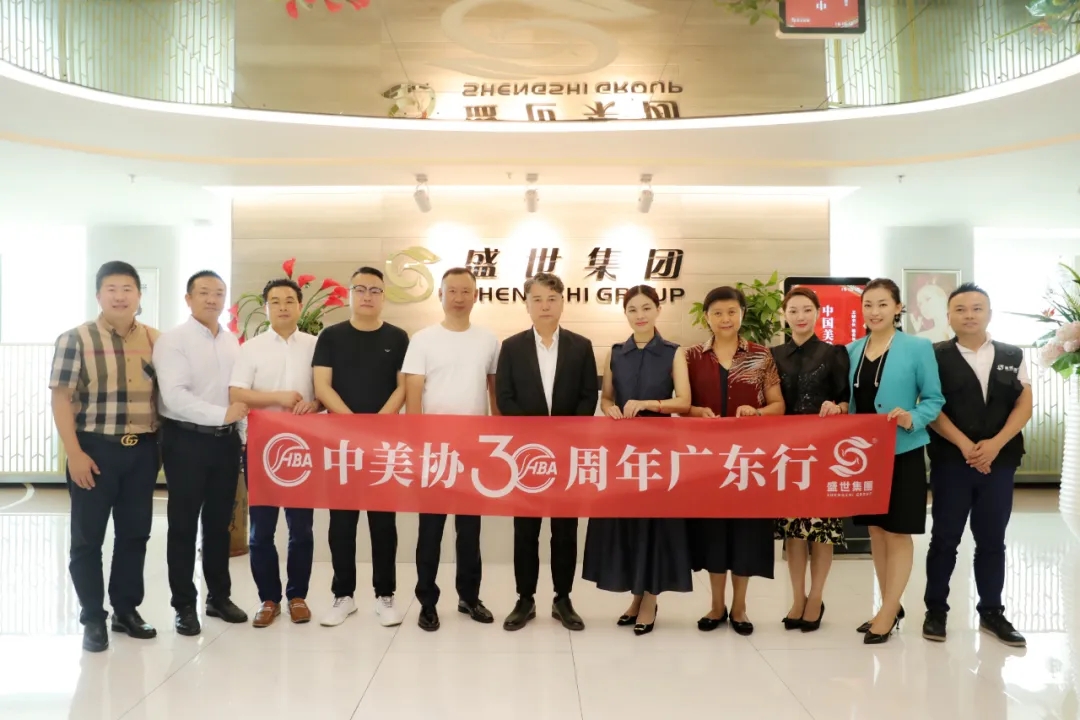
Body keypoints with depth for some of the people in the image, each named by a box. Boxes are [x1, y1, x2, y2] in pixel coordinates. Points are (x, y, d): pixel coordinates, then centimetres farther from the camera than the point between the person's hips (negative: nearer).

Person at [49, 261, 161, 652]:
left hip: (143, 450, 3)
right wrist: (74, 453, -13)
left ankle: (126, 610, 25)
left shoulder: (155, 340, 6)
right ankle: (93, 618, 17)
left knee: (135, 533, 11)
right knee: (88, 537, 5)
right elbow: (61, 398, -7)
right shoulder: (75, 338, -4)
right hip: (96, 448, -3)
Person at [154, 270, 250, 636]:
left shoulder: (232, 341, 9)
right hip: (186, 439, -5)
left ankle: (219, 596, 27)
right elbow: (175, 396, -18)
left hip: (226, 440, 5)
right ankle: (184, 605, 18)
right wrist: (222, 414, -21)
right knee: (184, 524, 6)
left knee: (219, 522, 14)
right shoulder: (173, 340, -8)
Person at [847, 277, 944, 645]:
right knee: (876, 530, 13)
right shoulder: (852, 350, 7)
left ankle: (888, 614, 11)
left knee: (898, 532, 2)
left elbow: (934, 399, -5)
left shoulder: (918, 348, -7)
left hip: (902, 453, -5)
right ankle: (890, 606, 26)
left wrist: (912, 419, -23)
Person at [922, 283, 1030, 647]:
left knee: (992, 540, 10)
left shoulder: (1012, 355, 8)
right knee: (945, 537, 4)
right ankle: (936, 610, 16)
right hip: (950, 461, -2)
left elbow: (1024, 405, 3)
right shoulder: (937, 356, -1)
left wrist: (995, 444, -11)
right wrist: (964, 445, -15)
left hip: (999, 462, 3)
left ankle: (991, 612, 22)